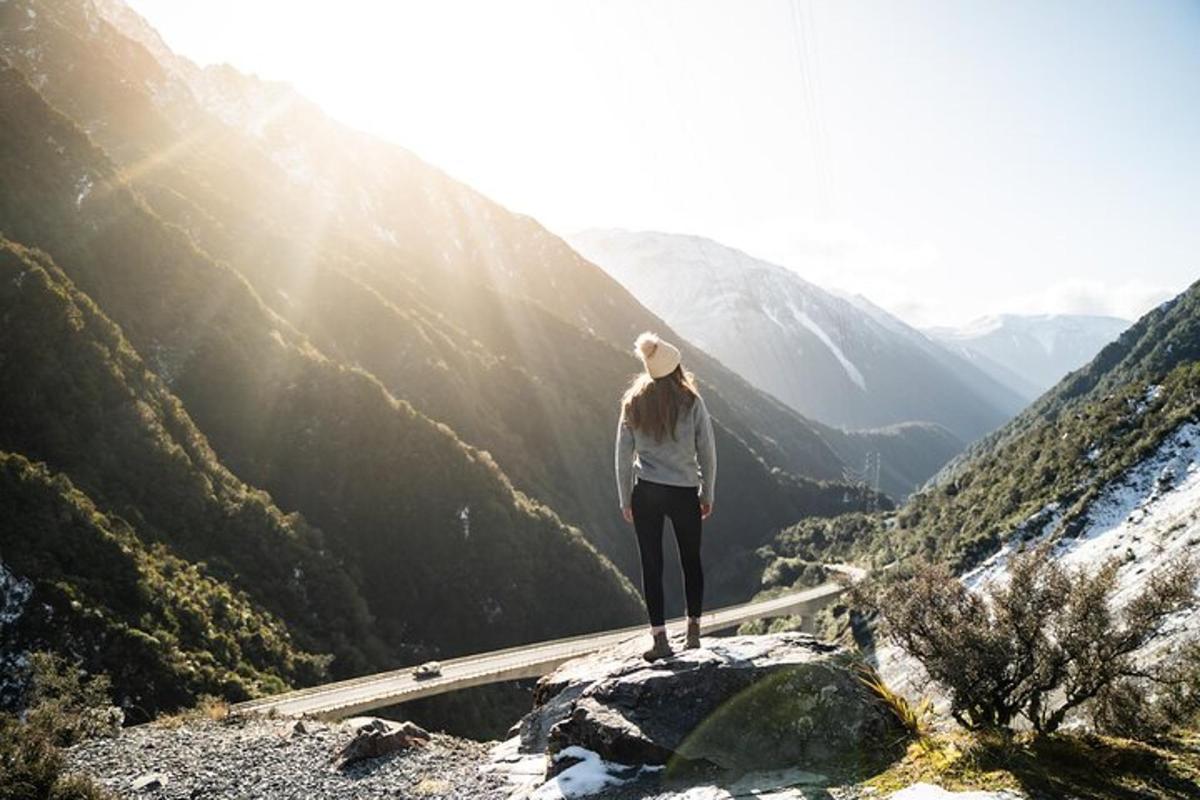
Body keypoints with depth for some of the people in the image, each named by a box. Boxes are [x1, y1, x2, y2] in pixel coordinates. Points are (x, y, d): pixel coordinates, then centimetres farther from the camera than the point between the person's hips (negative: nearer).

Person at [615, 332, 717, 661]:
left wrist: (625, 499, 11)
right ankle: (693, 630, 21)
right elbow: (707, 452, -2)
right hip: (684, 493, -1)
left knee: (651, 564, 5)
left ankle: (659, 638, 4)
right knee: (691, 560, 17)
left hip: (646, 493, 1)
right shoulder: (691, 402, -7)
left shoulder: (633, 403, -1)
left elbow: (623, 454, 2)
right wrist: (707, 494, 10)